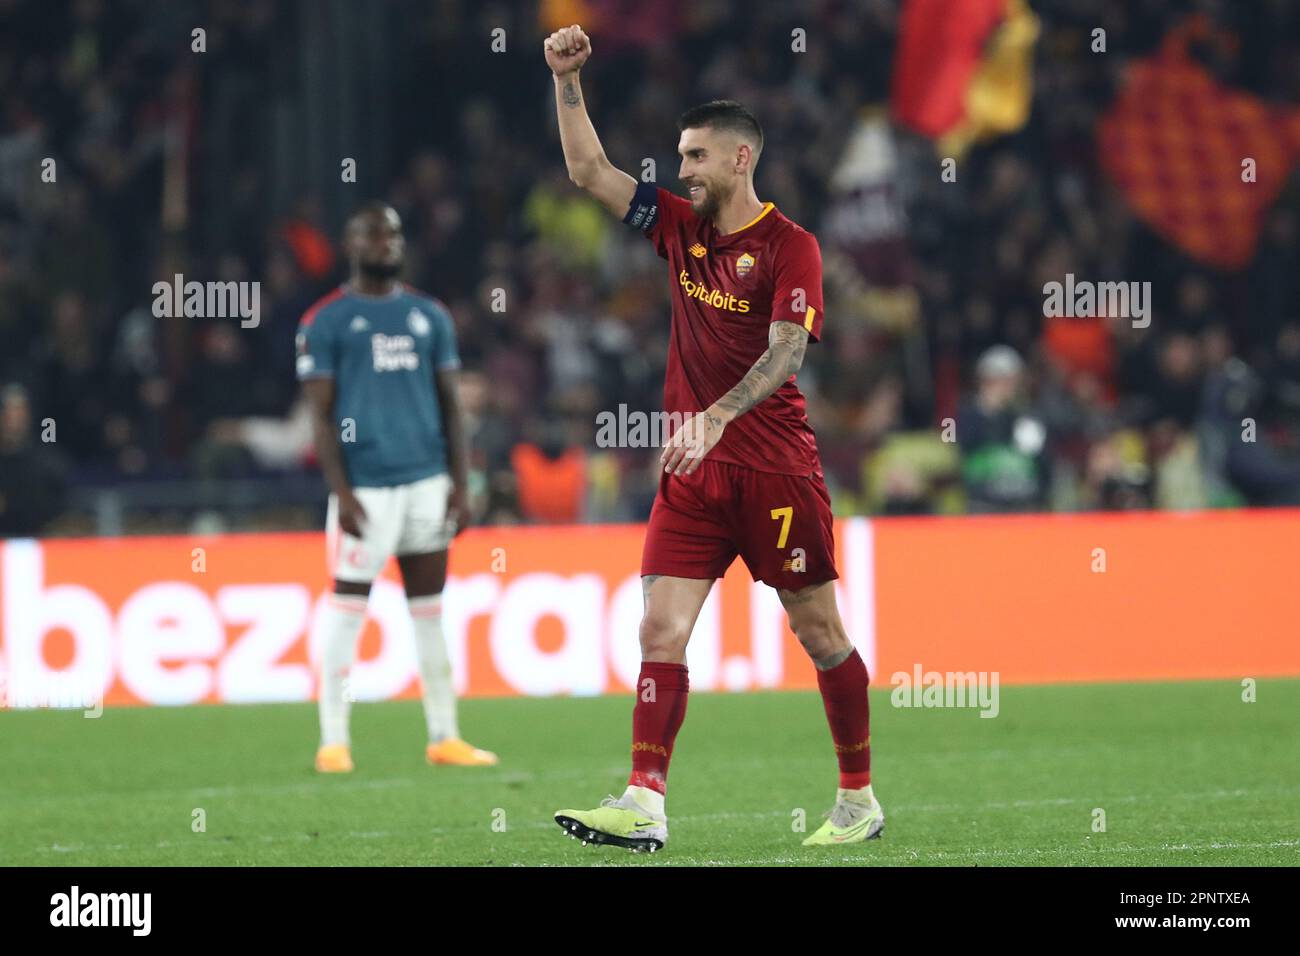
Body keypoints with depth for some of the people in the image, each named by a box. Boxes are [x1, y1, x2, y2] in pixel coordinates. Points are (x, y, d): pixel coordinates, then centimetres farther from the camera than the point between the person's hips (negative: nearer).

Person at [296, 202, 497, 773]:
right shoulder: (326, 322, 0)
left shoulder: (430, 317, 13)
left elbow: (449, 404, 15)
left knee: (430, 610, 7)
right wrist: (341, 492, -11)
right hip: (366, 485, -4)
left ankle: (443, 736, 12)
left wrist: (459, 484, 7)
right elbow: (321, 413, -3)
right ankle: (333, 742, 0)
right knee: (347, 609, -5)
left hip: (427, 482, 5)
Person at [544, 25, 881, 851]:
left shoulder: (789, 247, -8)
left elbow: (786, 351, -19)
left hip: (776, 468, -5)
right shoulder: (679, 226, 9)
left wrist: (716, 417, -32)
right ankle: (645, 807, -12)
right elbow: (589, 171, 11)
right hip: (693, 471, 5)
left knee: (820, 631, 4)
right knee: (661, 631, -6)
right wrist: (568, 79, 2)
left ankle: (860, 801, 15)